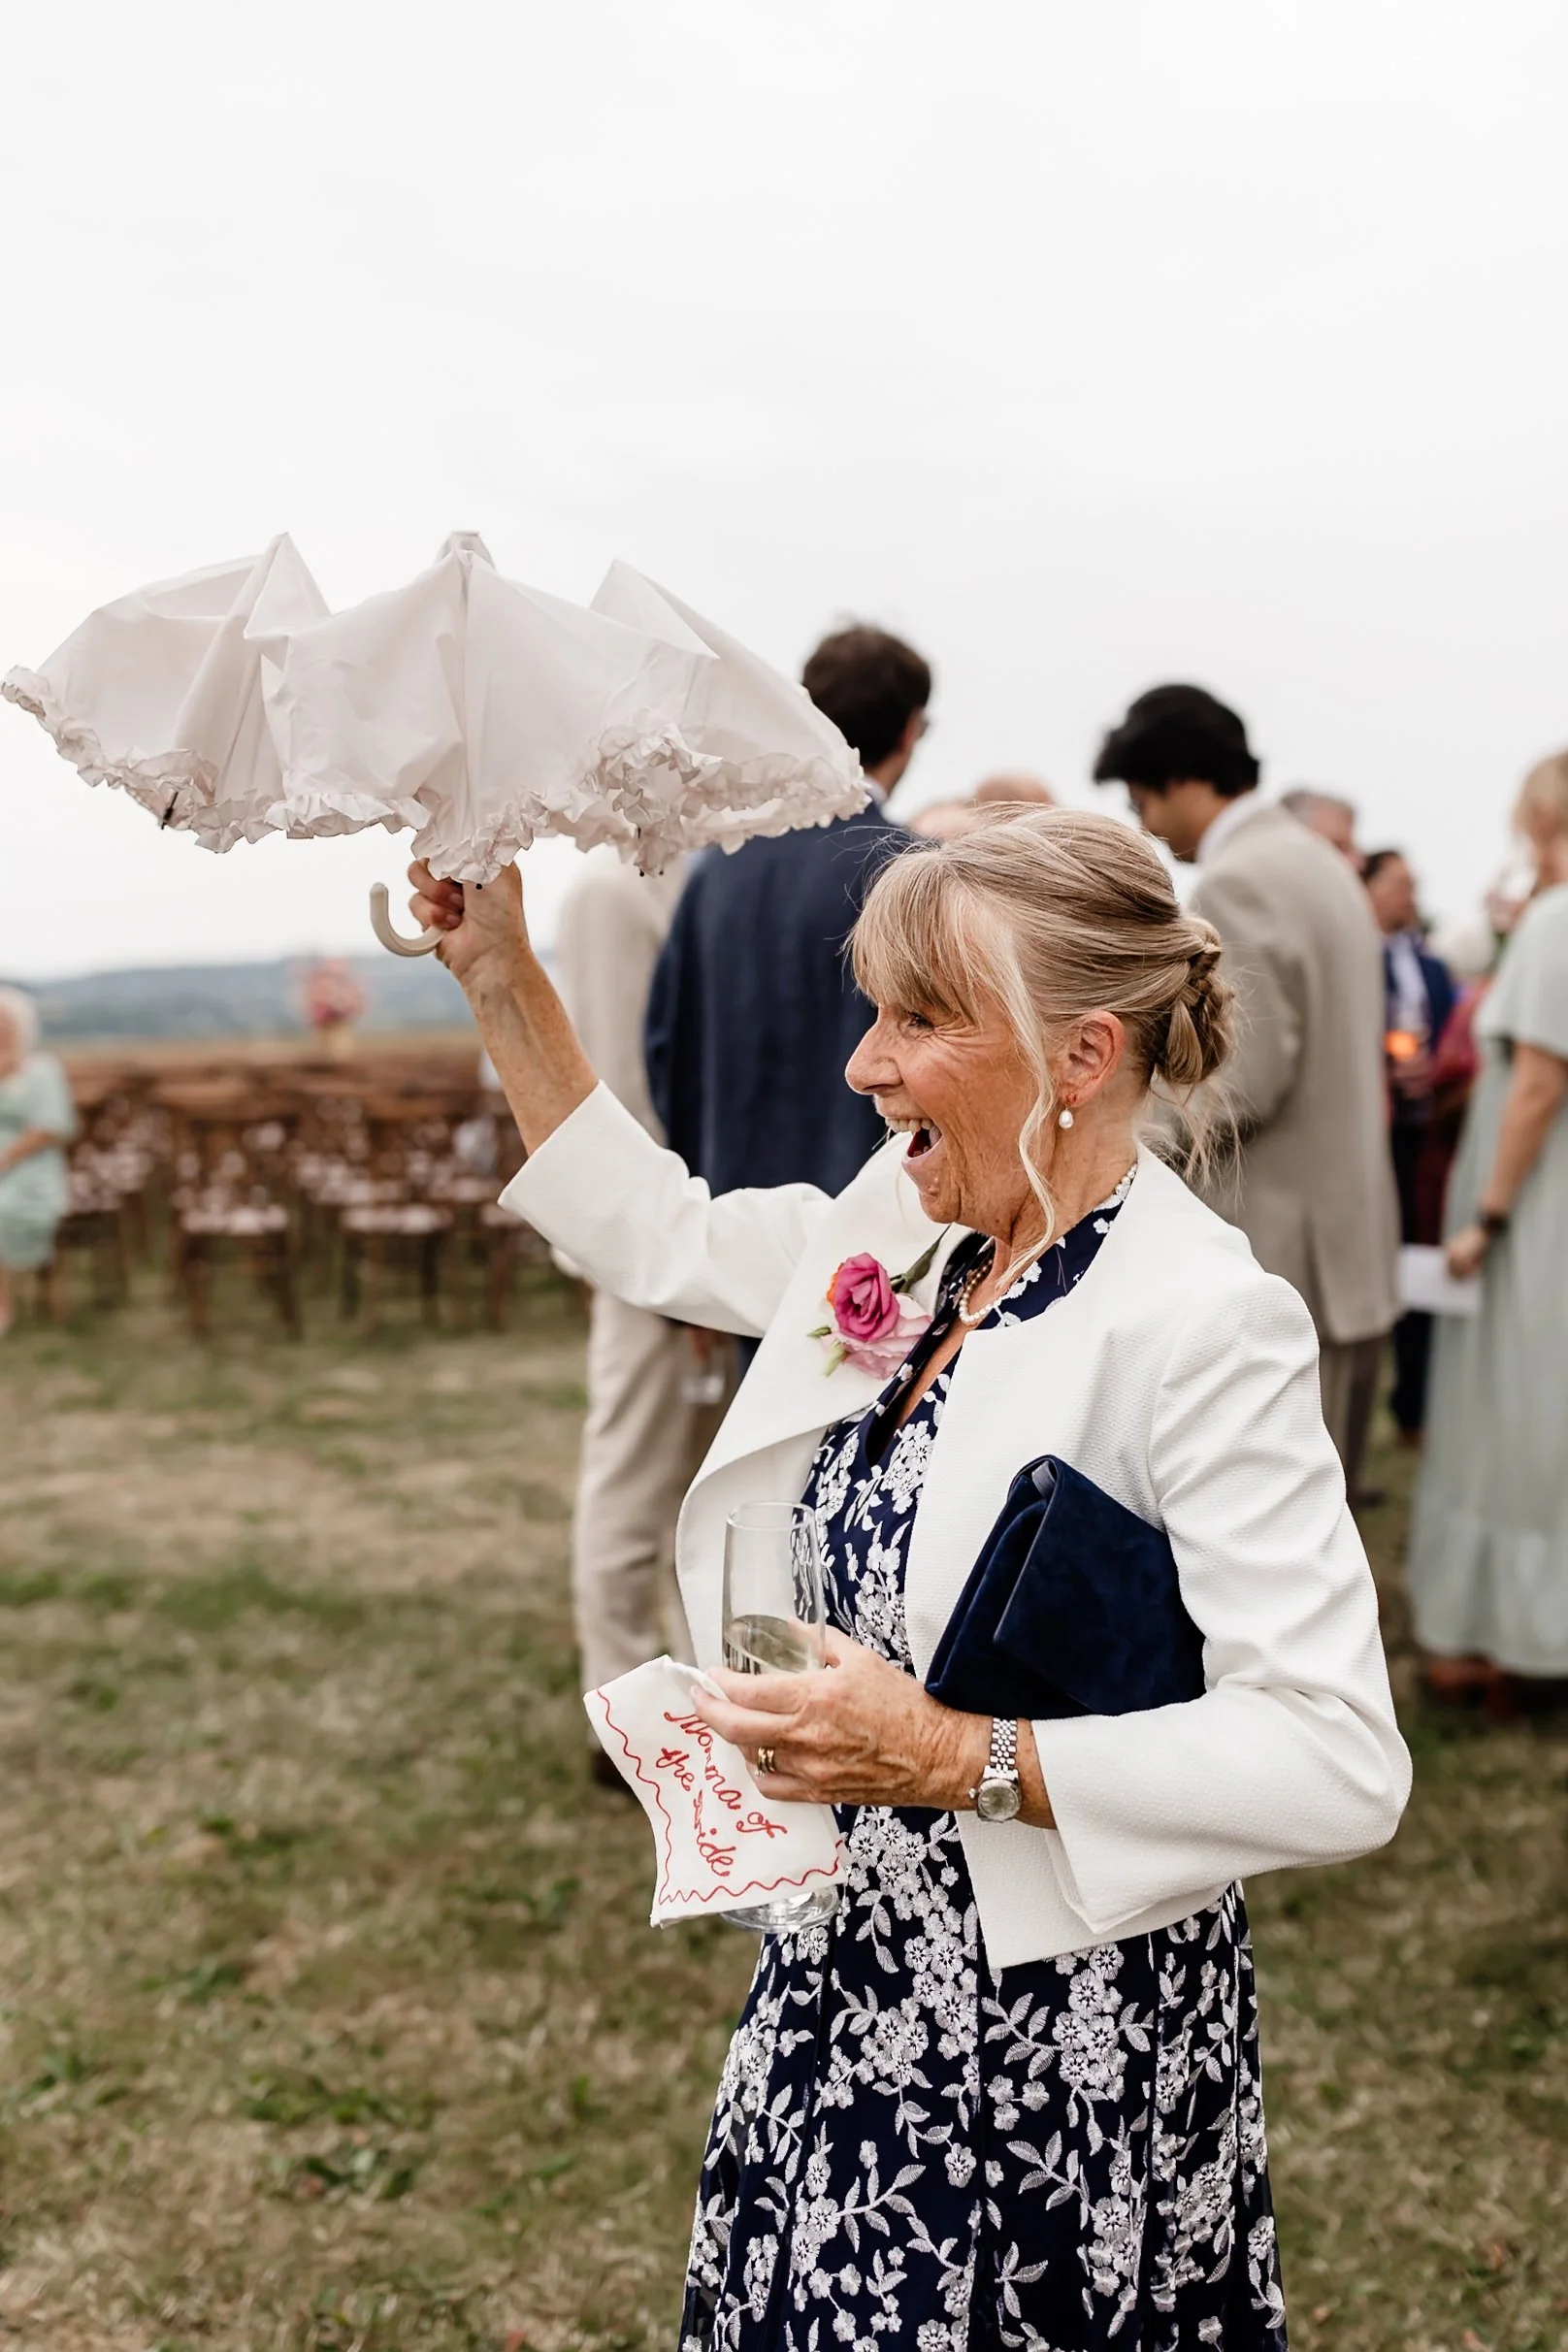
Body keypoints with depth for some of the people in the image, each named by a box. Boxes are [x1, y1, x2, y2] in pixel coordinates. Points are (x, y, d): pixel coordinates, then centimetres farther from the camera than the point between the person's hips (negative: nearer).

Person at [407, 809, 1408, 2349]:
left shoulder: (1203, 1327, -24)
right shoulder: (903, 1229, -1)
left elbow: (1337, 1764, -28)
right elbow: (655, 1237, 17)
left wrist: (956, 1759, -30)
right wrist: (501, 978, 11)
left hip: (1062, 2040, -7)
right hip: (853, 1978, 7)